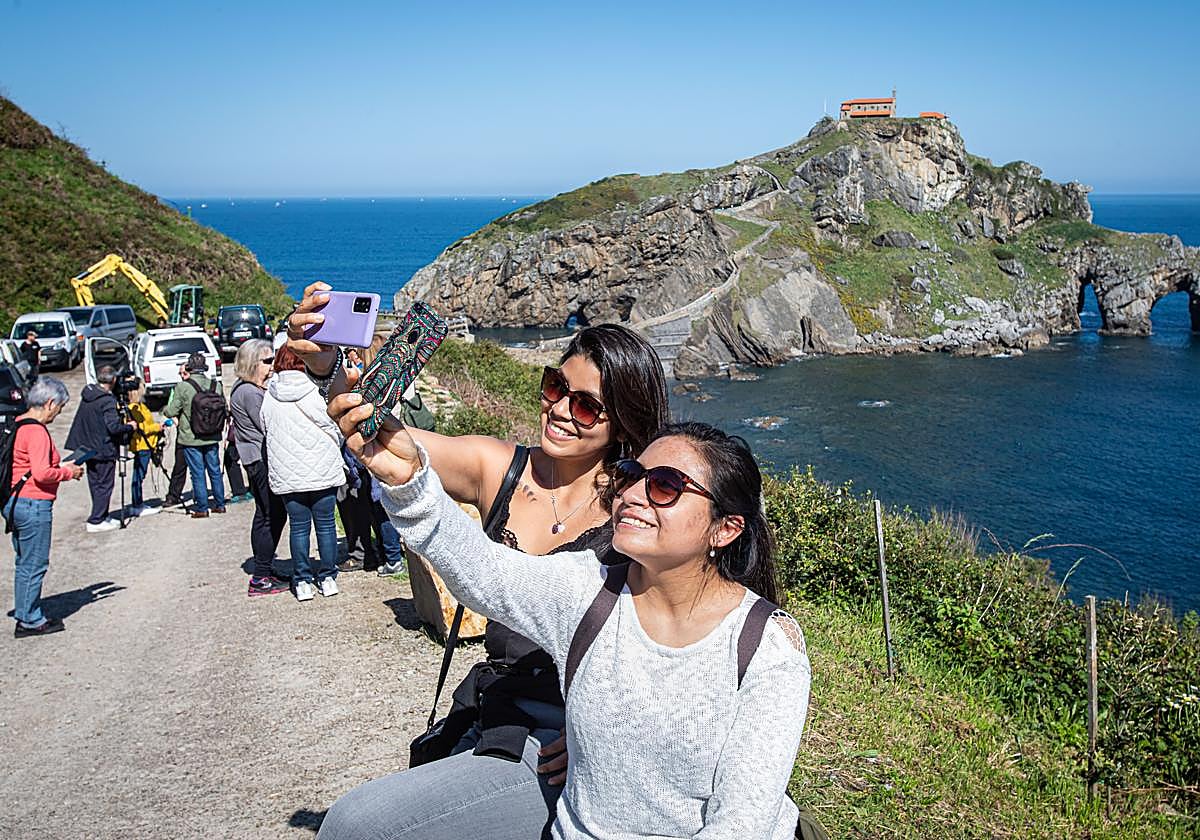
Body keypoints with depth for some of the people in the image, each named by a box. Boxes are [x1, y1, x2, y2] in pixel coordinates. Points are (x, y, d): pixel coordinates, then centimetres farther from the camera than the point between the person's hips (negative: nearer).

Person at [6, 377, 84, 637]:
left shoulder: (18, 425, 11)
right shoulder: (36, 431, -18)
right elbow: (41, 473, -25)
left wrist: (59, 468, 12)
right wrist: (69, 472, -10)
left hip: (15, 503, 10)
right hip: (34, 505, -10)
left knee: (24, 563, 18)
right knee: (34, 565, 1)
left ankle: (26, 614, 27)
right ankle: (30, 621, 10)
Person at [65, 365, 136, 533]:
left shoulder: (87, 394, 4)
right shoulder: (108, 401, -20)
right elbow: (113, 426, -25)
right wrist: (129, 426, -8)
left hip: (88, 448, 8)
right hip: (104, 450, -8)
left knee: (95, 484, 15)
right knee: (104, 486, 1)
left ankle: (102, 517, 25)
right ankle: (96, 521, 1)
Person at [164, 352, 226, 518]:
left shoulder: (182, 387, -14)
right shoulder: (216, 385, -2)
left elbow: (172, 411, -9)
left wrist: (164, 409, 13)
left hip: (191, 439, -3)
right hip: (212, 438, 4)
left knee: (198, 474, 3)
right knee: (215, 471, 14)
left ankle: (202, 508, 8)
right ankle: (219, 504, 21)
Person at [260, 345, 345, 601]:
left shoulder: (269, 398, 0)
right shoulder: (313, 394, -8)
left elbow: (266, 431, 9)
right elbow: (334, 430, -2)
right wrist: (334, 450, 18)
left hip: (287, 474, 2)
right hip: (322, 471, -2)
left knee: (299, 527, 8)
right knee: (325, 524, 8)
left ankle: (303, 582, 10)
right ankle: (328, 578, 14)